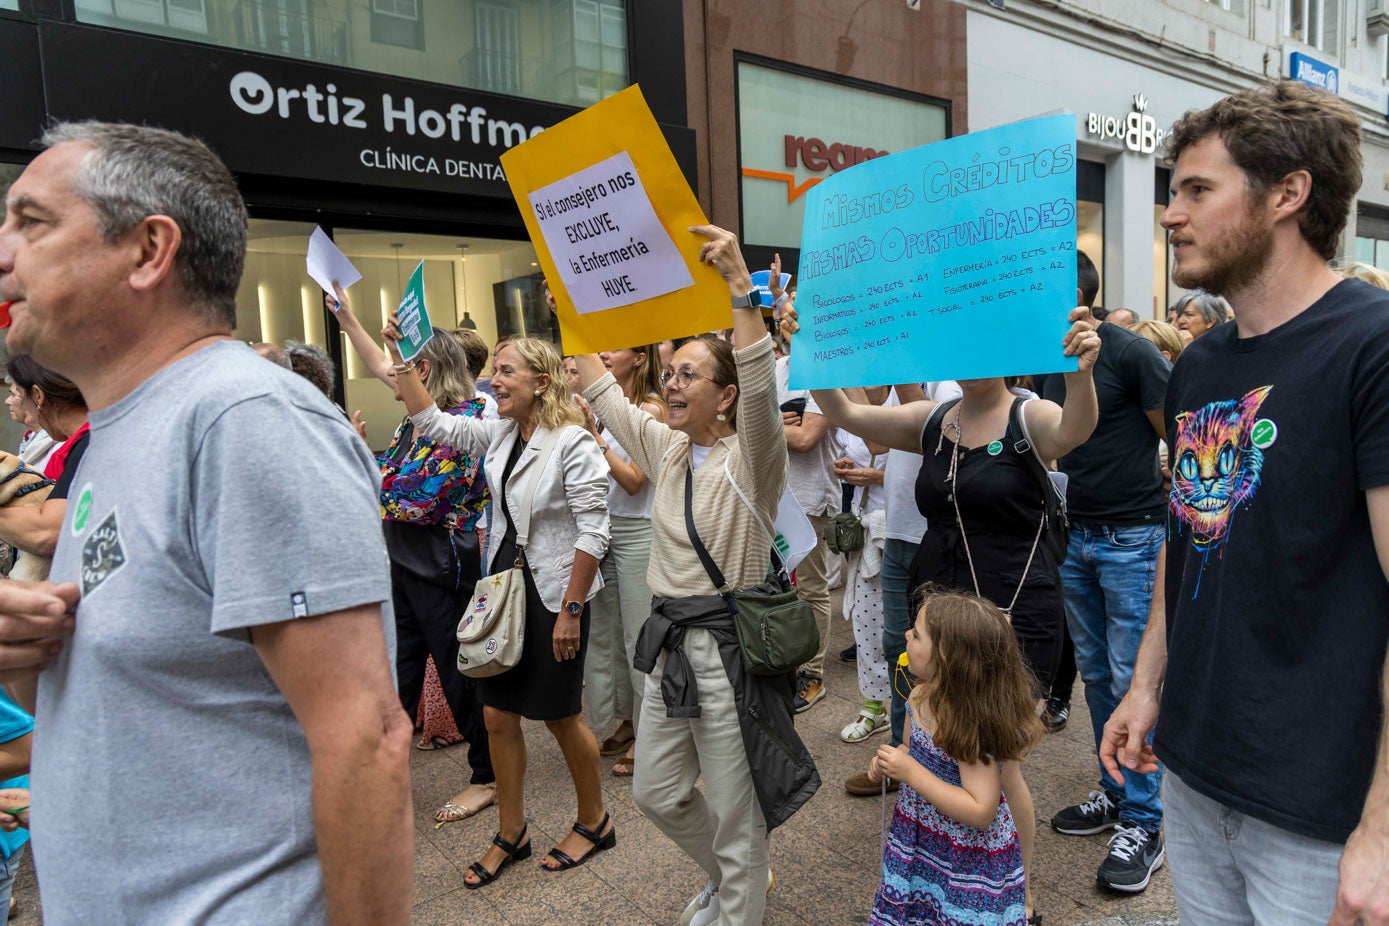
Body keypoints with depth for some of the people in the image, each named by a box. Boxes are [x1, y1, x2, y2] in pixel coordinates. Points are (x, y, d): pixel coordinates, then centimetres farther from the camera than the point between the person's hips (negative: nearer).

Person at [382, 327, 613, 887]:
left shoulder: (573, 443, -18)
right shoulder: (498, 433, 3)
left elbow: (593, 534, -19)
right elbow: (431, 423, 9)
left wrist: (570, 610, -18)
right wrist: (401, 356, 2)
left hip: (554, 596, -7)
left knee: (560, 715, 8)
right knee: (498, 715, 11)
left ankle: (594, 822, 32)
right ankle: (510, 834, 30)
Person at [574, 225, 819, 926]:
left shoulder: (750, 458, -13)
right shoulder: (666, 448, 7)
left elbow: (761, 386, -33)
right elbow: (599, 388, 14)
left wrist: (740, 284, -38)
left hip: (728, 647, -7)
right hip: (670, 641, 8)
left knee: (735, 819, 7)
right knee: (656, 794, 21)